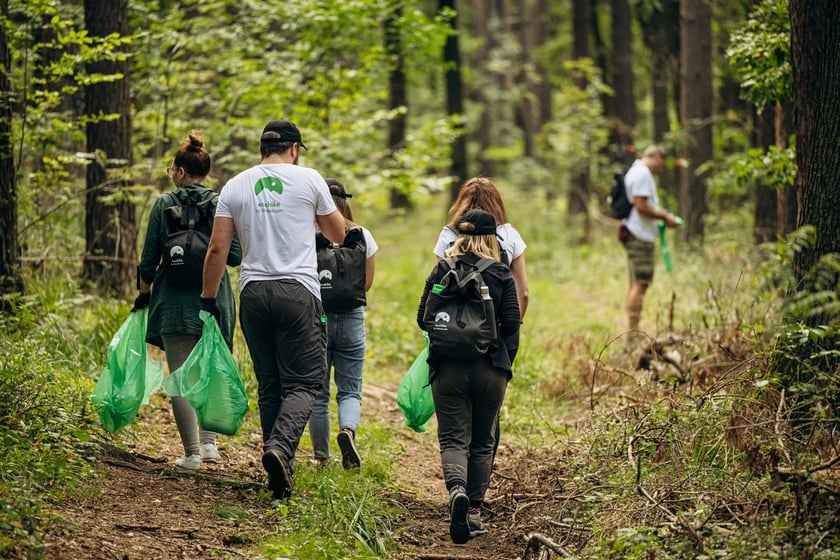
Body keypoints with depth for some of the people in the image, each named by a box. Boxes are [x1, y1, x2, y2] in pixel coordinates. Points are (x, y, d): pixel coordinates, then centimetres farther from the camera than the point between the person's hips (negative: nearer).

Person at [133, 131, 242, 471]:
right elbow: (235, 257, -2)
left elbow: (149, 259, 0)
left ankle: (192, 453, -2)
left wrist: (143, 292, 16)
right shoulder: (222, 205, 0)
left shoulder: (164, 204, -2)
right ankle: (209, 443, 8)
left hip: (174, 303, -2)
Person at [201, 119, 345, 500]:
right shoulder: (308, 179, 2)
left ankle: (281, 473, 8)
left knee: (269, 385, 10)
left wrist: (208, 299, 13)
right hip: (298, 292, -3)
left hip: (253, 293, 3)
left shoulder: (235, 186, 8)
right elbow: (339, 236, 14)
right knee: (303, 382, -1)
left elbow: (217, 249, 5)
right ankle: (281, 446, -27)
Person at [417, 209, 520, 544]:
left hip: (448, 367, 0)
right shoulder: (502, 276, 0)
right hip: (490, 368, 0)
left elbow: (423, 318, 3)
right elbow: (512, 324, -5)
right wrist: (504, 363, 11)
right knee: (482, 441, 13)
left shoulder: (441, 271, 2)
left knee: (453, 438, -1)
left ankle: (457, 489, -30)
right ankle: (474, 511, 12)